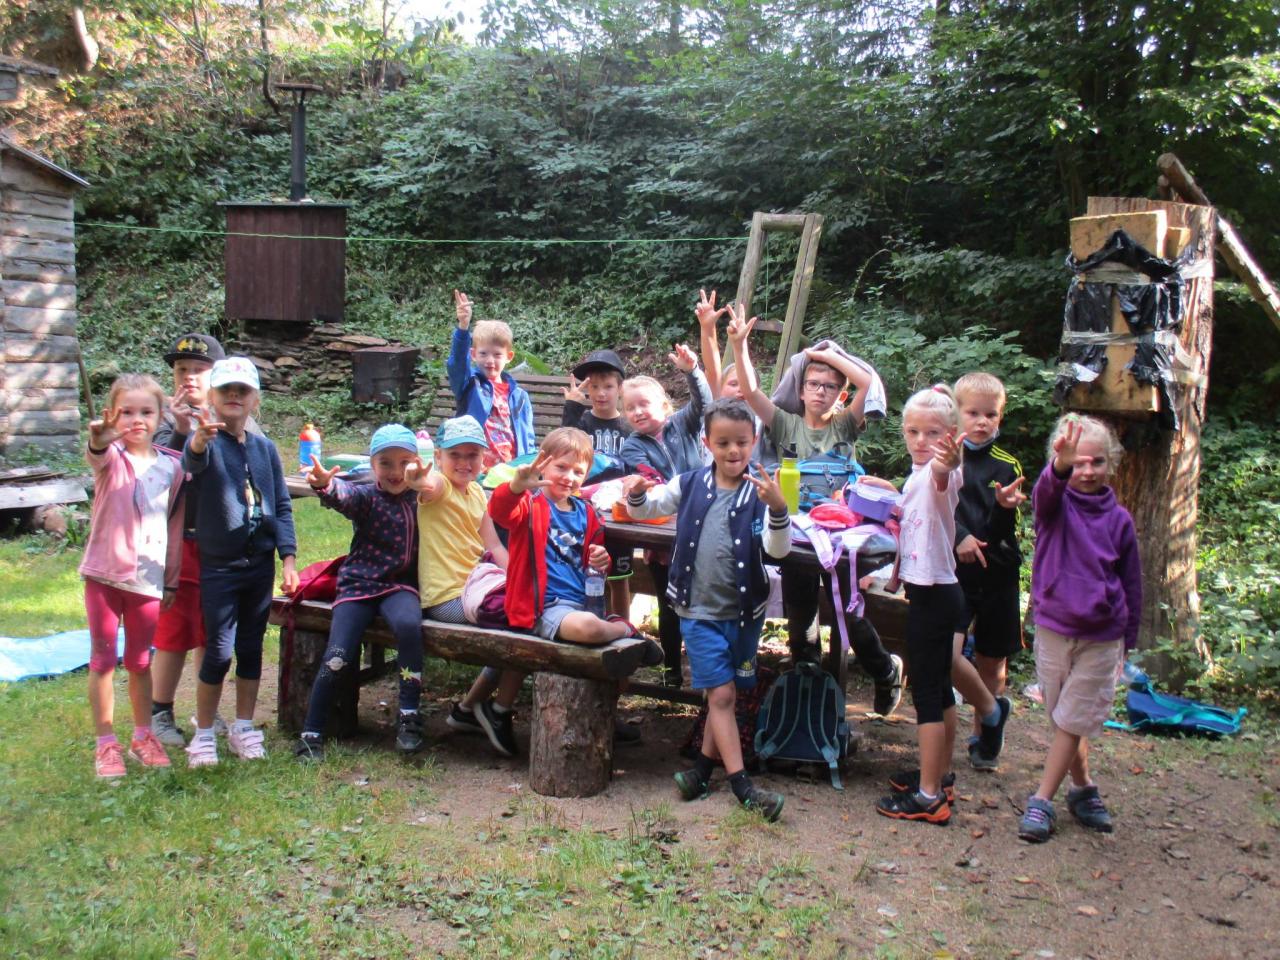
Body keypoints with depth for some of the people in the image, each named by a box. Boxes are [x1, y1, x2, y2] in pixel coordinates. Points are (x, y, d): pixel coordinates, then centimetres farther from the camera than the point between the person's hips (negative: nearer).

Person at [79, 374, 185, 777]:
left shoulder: (171, 466, 3)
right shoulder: (112, 457, -6)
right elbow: (97, 458, -32)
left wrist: (171, 580, 10)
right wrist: (99, 440, -57)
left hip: (148, 579, 3)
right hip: (104, 575, -2)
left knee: (140, 662, 15)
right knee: (103, 661, 5)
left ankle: (143, 737, 28)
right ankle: (106, 744, 15)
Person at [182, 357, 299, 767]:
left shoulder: (264, 448, 7)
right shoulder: (205, 442, -8)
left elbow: (282, 506, 9)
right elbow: (193, 460, -34)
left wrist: (288, 556, 0)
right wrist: (200, 440, -57)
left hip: (260, 563, 5)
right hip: (219, 565, -4)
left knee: (251, 648, 12)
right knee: (219, 651, -2)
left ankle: (244, 728, 25)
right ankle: (203, 734, 14)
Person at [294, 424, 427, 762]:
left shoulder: (420, 497, 7)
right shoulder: (366, 497, -4)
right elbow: (345, 495, -29)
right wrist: (324, 484, -50)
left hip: (400, 585, 1)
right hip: (359, 584, -1)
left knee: (409, 624, -31)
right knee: (337, 656, -13)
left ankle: (409, 715, -19)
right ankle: (311, 732, 6)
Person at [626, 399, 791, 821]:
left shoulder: (760, 492, -9)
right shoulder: (690, 485, -3)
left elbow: (778, 549, -20)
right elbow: (645, 510, 10)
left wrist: (778, 508, -38)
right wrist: (637, 494, -13)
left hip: (745, 611, 1)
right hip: (700, 611, 0)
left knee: (724, 695, 14)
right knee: (722, 694, -4)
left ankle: (703, 766, 33)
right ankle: (742, 785, 1)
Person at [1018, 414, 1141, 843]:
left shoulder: (1119, 519, 0)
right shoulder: (1055, 504, -5)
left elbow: (1132, 583, 8)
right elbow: (1045, 491, -31)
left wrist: (1128, 641, 8)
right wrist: (1060, 466, -54)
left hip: (1101, 637, 0)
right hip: (1053, 628, 0)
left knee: (1072, 720, 1)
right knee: (1061, 719, 11)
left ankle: (1042, 800, 9)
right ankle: (1083, 787, 30)